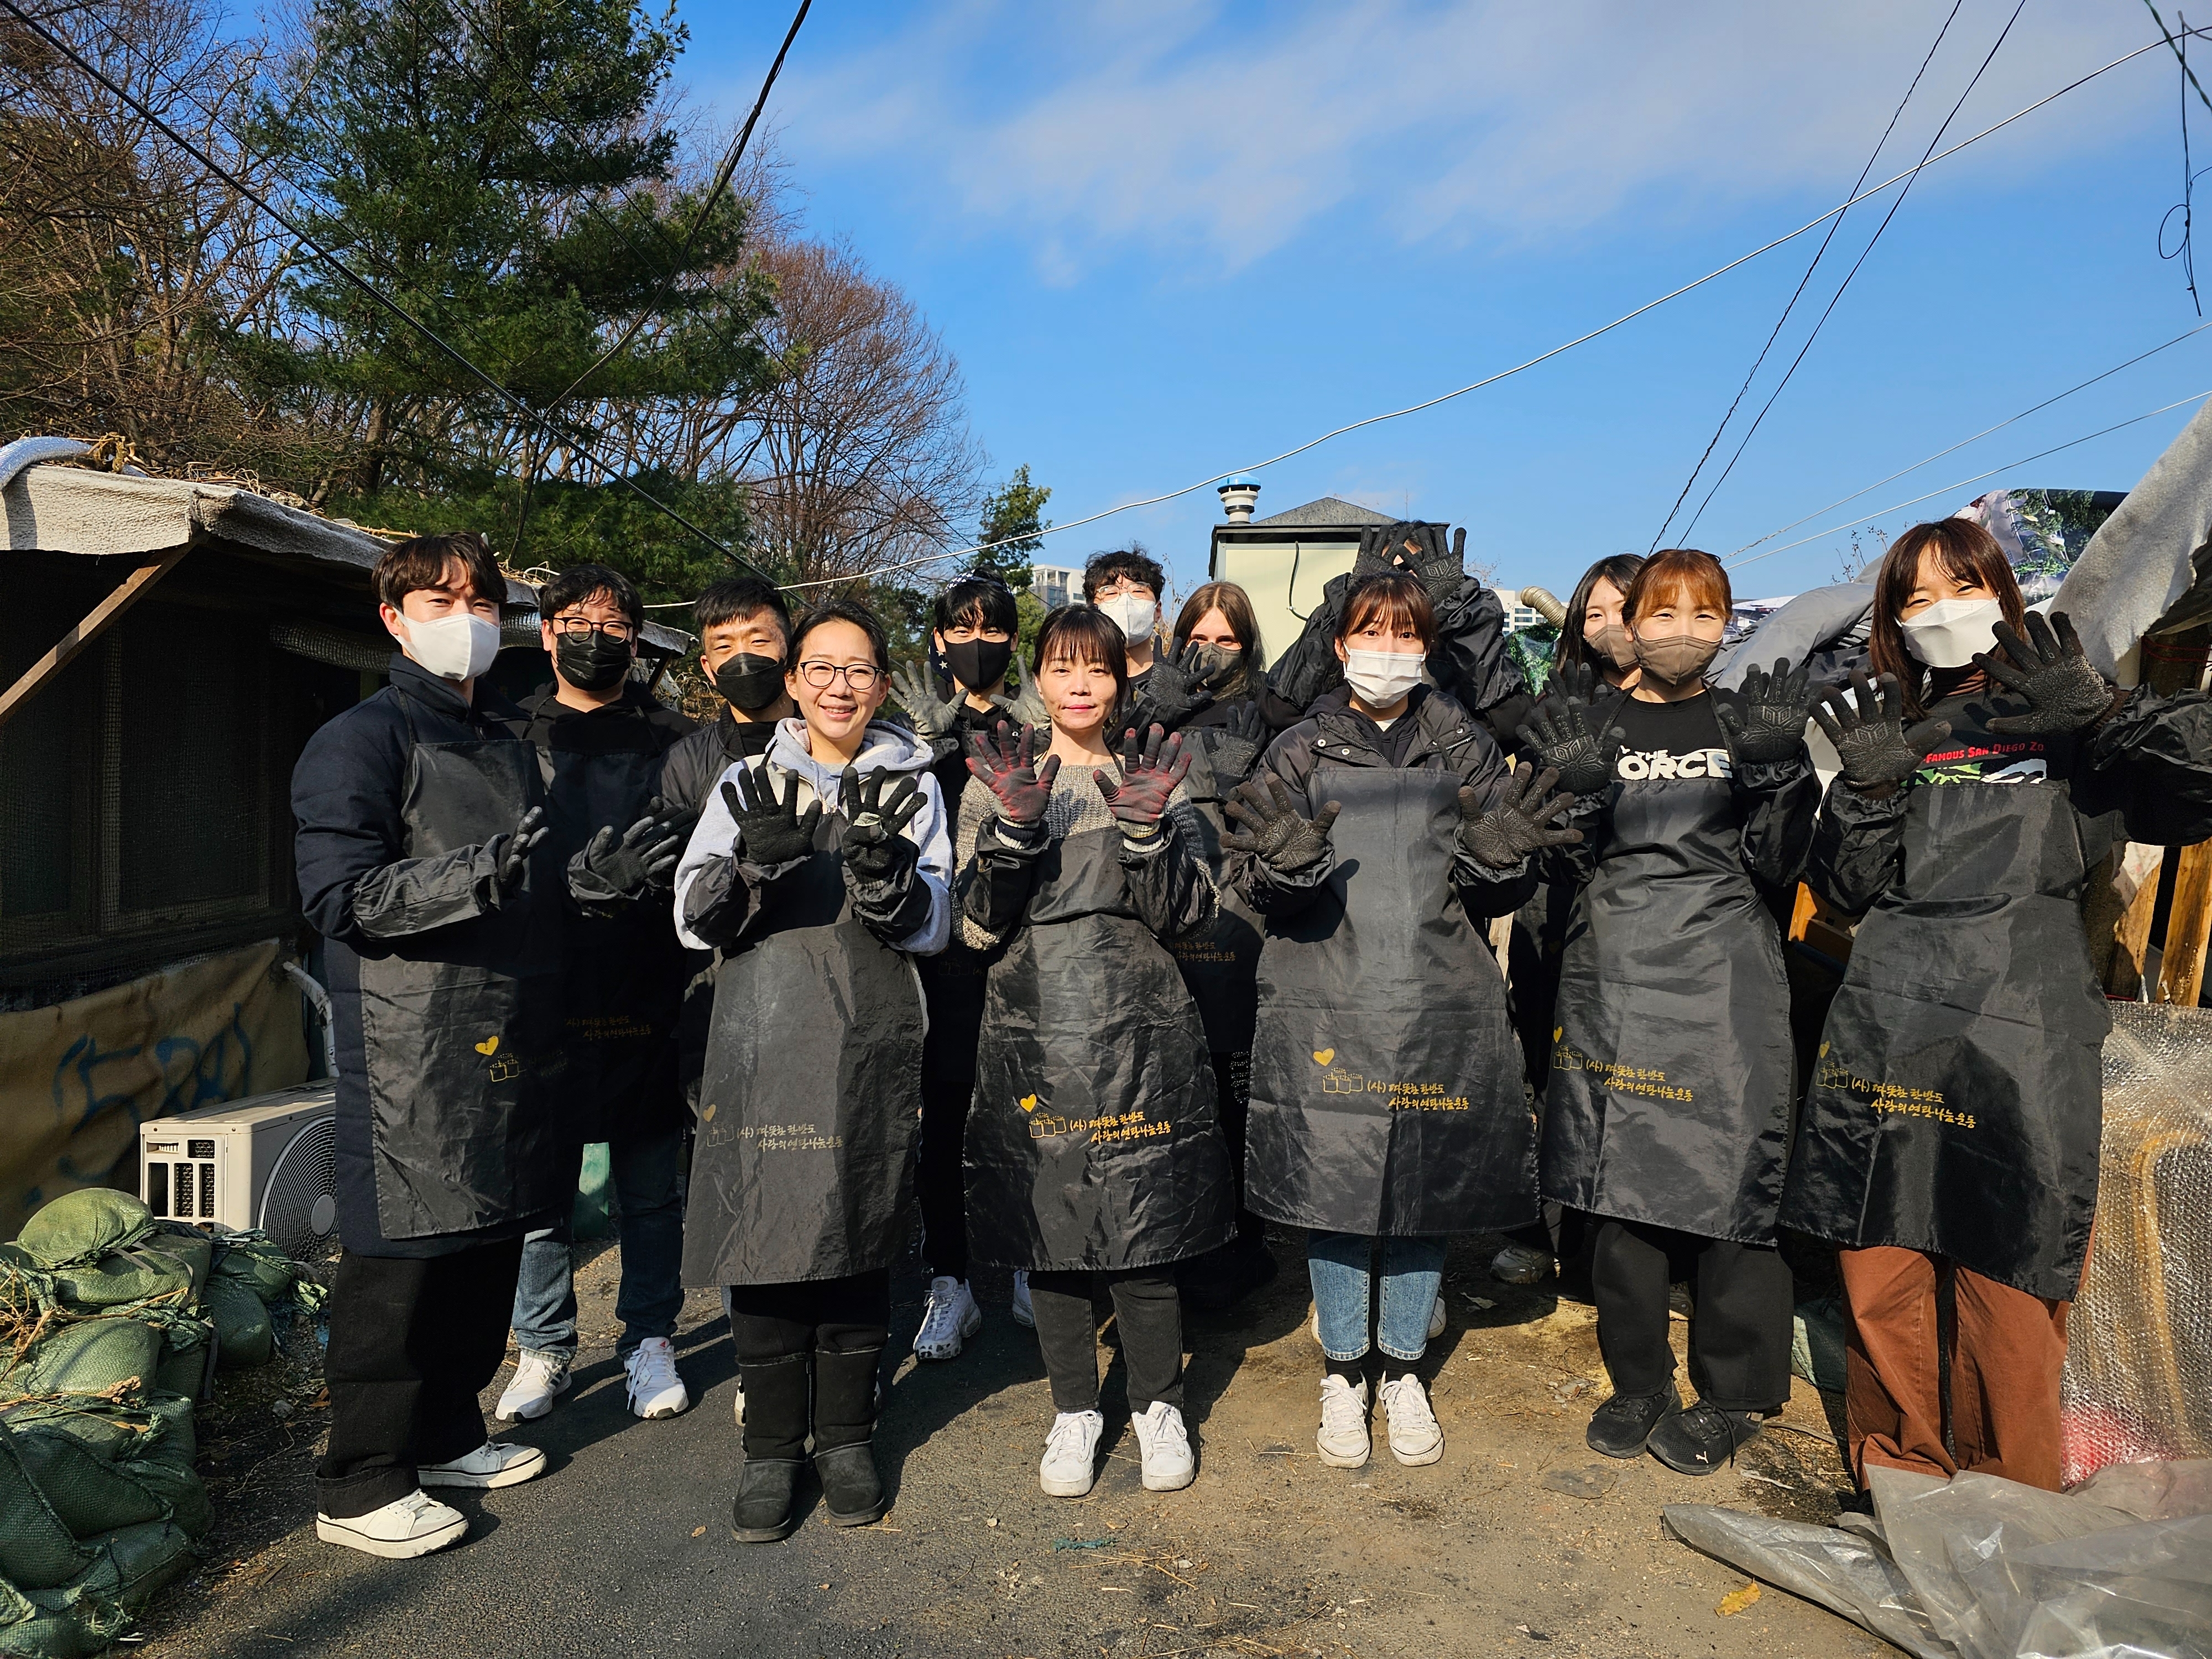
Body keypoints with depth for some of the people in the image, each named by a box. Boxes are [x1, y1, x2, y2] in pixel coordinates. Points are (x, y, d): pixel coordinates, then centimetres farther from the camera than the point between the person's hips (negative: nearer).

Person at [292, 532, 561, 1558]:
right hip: (415, 1057, -8)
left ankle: (446, 1434, 30)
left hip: (510, 1044, 8)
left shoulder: (508, 741, 19)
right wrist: (469, 879, -29)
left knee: (487, 1250, 14)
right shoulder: (363, 740, -6)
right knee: (402, 1262, -2)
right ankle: (358, 1487, 12)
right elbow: (337, 891, -15)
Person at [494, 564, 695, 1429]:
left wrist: (658, 879, -17)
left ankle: (649, 1341, 26)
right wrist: (581, 879, -17)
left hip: (647, 997, 0)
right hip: (542, 992, 0)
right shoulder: (512, 739, 6)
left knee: (652, 1187, 10)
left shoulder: (674, 739, 6)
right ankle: (544, 1349, 26)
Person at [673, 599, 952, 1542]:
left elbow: (932, 927, 1)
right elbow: (694, 921, 0)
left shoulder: (909, 785, 8)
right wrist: (754, 863, -20)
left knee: (859, 1245, 6)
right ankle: (771, 1449, 17)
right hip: (761, 1045, 0)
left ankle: (846, 1437, 24)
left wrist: (886, 871, -20)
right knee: (762, 1241, 1)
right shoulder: (748, 784, 8)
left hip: (870, 1048, 0)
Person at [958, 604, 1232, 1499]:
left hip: (1140, 1035, 0)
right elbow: (979, 924, -3)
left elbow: (1186, 913, -2)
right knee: (1047, 1225, 7)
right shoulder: (996, 782, 6)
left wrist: (1146, 827, -17)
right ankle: (1075, 1409, 26)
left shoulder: (1156, 781, 8)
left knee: (1146, 1226, 3)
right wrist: (1013, 825, -18)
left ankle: (1158, 1404, 24)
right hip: (1033, 1033, 1)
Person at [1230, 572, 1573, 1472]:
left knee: (1428, 1189, 9)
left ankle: (1404, 1371, 29)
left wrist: (1498, 852, -14)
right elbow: (1257, 890, 1)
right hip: (1326, 1002, -1)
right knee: (1332, 1187, 3)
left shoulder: (1467, 748, 9)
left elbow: (1499, 893, 8)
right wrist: (1285, 862, -21)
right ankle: (1342, 1372, 24)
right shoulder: (1298, 751, 6)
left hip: (1442, 1006, 1)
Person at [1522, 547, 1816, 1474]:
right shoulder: (1591, 724, 6)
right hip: (1613, 979, 1)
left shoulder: (1748, 721, 7)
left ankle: (1731, 1395, 18)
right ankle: (1637, 1380, 23)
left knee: (1729, 1179, 0)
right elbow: (1568, 868, 0)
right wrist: (1571, 781, -16)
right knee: (1619, 1180, 6)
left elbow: (1776, 866, 0)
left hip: (1725, 979, 0)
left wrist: (1777, 771, -15)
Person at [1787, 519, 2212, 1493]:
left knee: (2010, 1297, -1)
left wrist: (2098, 714, -15)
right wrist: (1868, 785, -7)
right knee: (1879, 1288, 7)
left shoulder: (2066, 726, 8)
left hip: (2022, 1048, -3)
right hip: (1882, 1038, 3)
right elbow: (1842, 890, 8)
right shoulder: (1889, 729, 16)